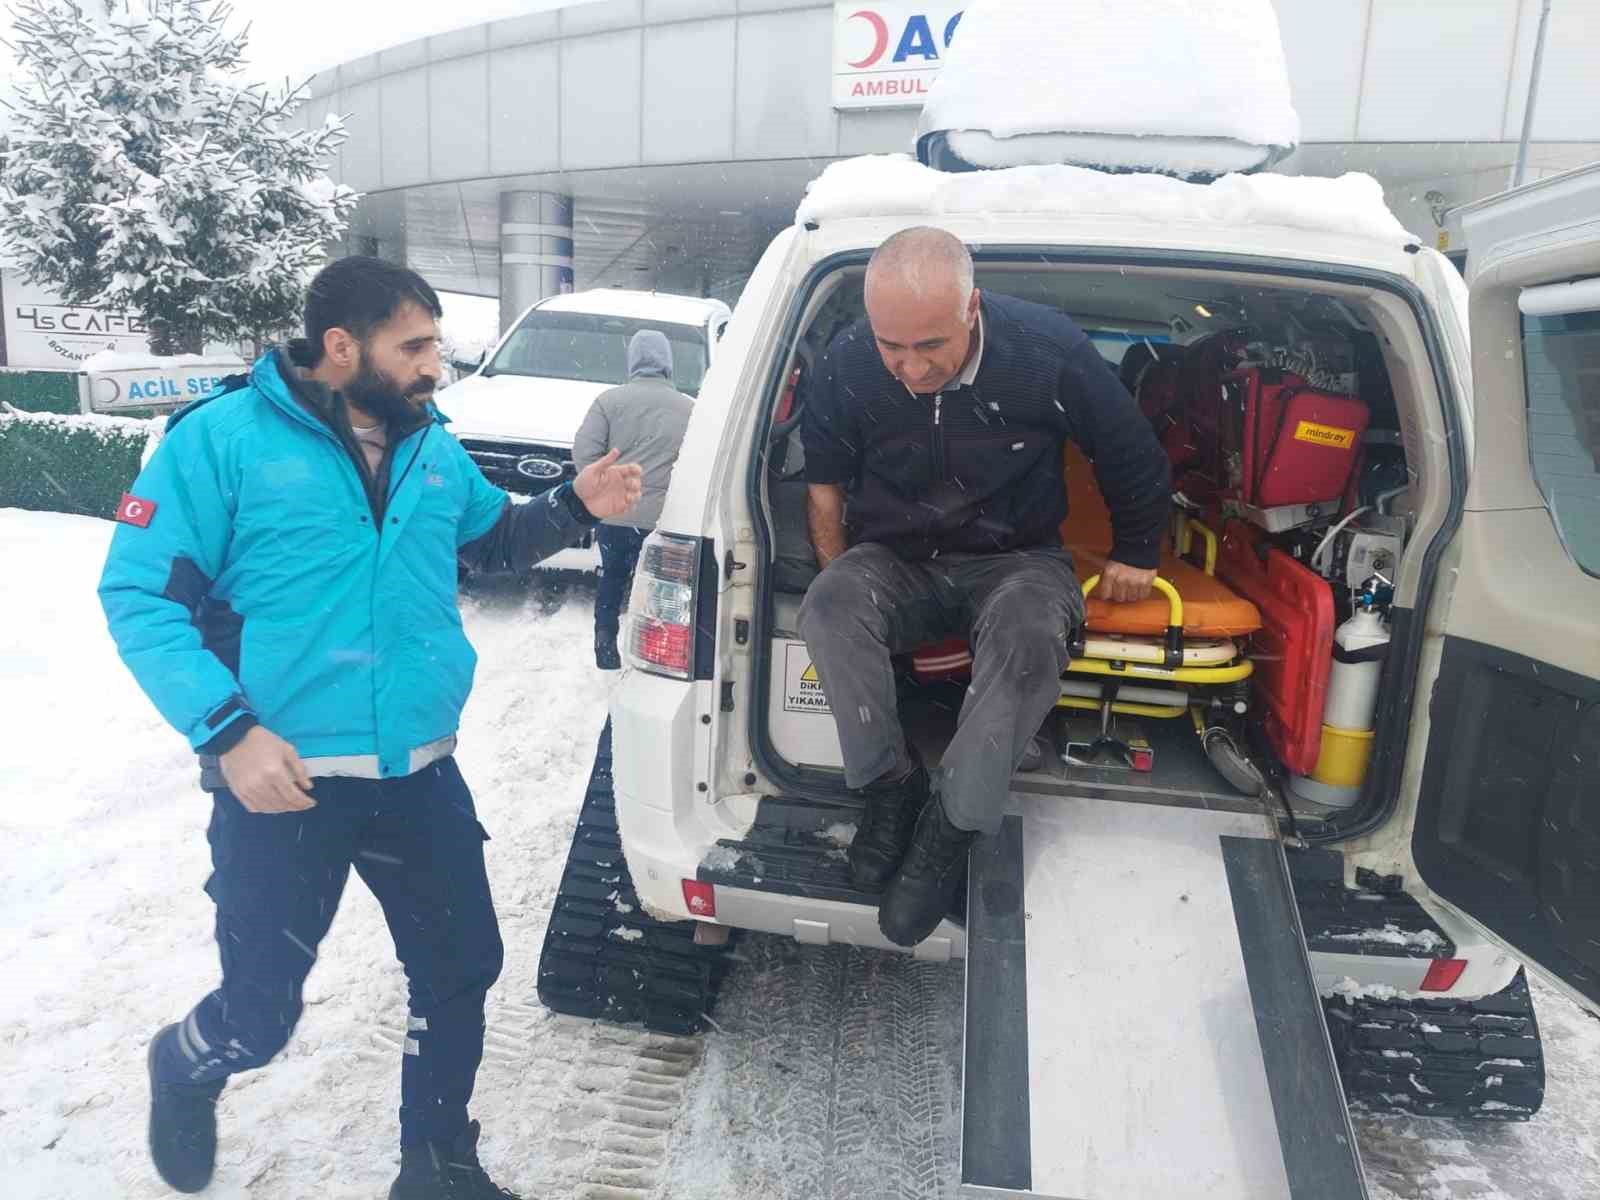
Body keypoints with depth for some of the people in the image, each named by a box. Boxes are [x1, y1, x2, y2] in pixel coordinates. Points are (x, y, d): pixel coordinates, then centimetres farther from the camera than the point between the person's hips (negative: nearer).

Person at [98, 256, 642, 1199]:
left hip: (423, 775, 5)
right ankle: (185, 1068, 49)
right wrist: (227, 730, -21)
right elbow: (138, 594, -10)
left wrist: (572, 510, 2)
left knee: (463, 970, 14)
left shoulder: (433, 447, 7)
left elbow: (492, 538, 23)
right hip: (284, 781, -5)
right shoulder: (222, 437, -10)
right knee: (261, 1015, 10)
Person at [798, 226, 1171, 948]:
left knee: (1031, 634, -36)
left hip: (1014, 559, -1)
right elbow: (824, 477, 7)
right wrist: (839, 585, 0)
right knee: (828, 611, -32)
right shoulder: (847, 366, -12)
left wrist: (1136, 555, 12)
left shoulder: (1048, 350, -17)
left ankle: (950, 828, -22)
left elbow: (1133, 457, 1)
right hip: (895, 563, 2)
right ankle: (889, 784, -14)